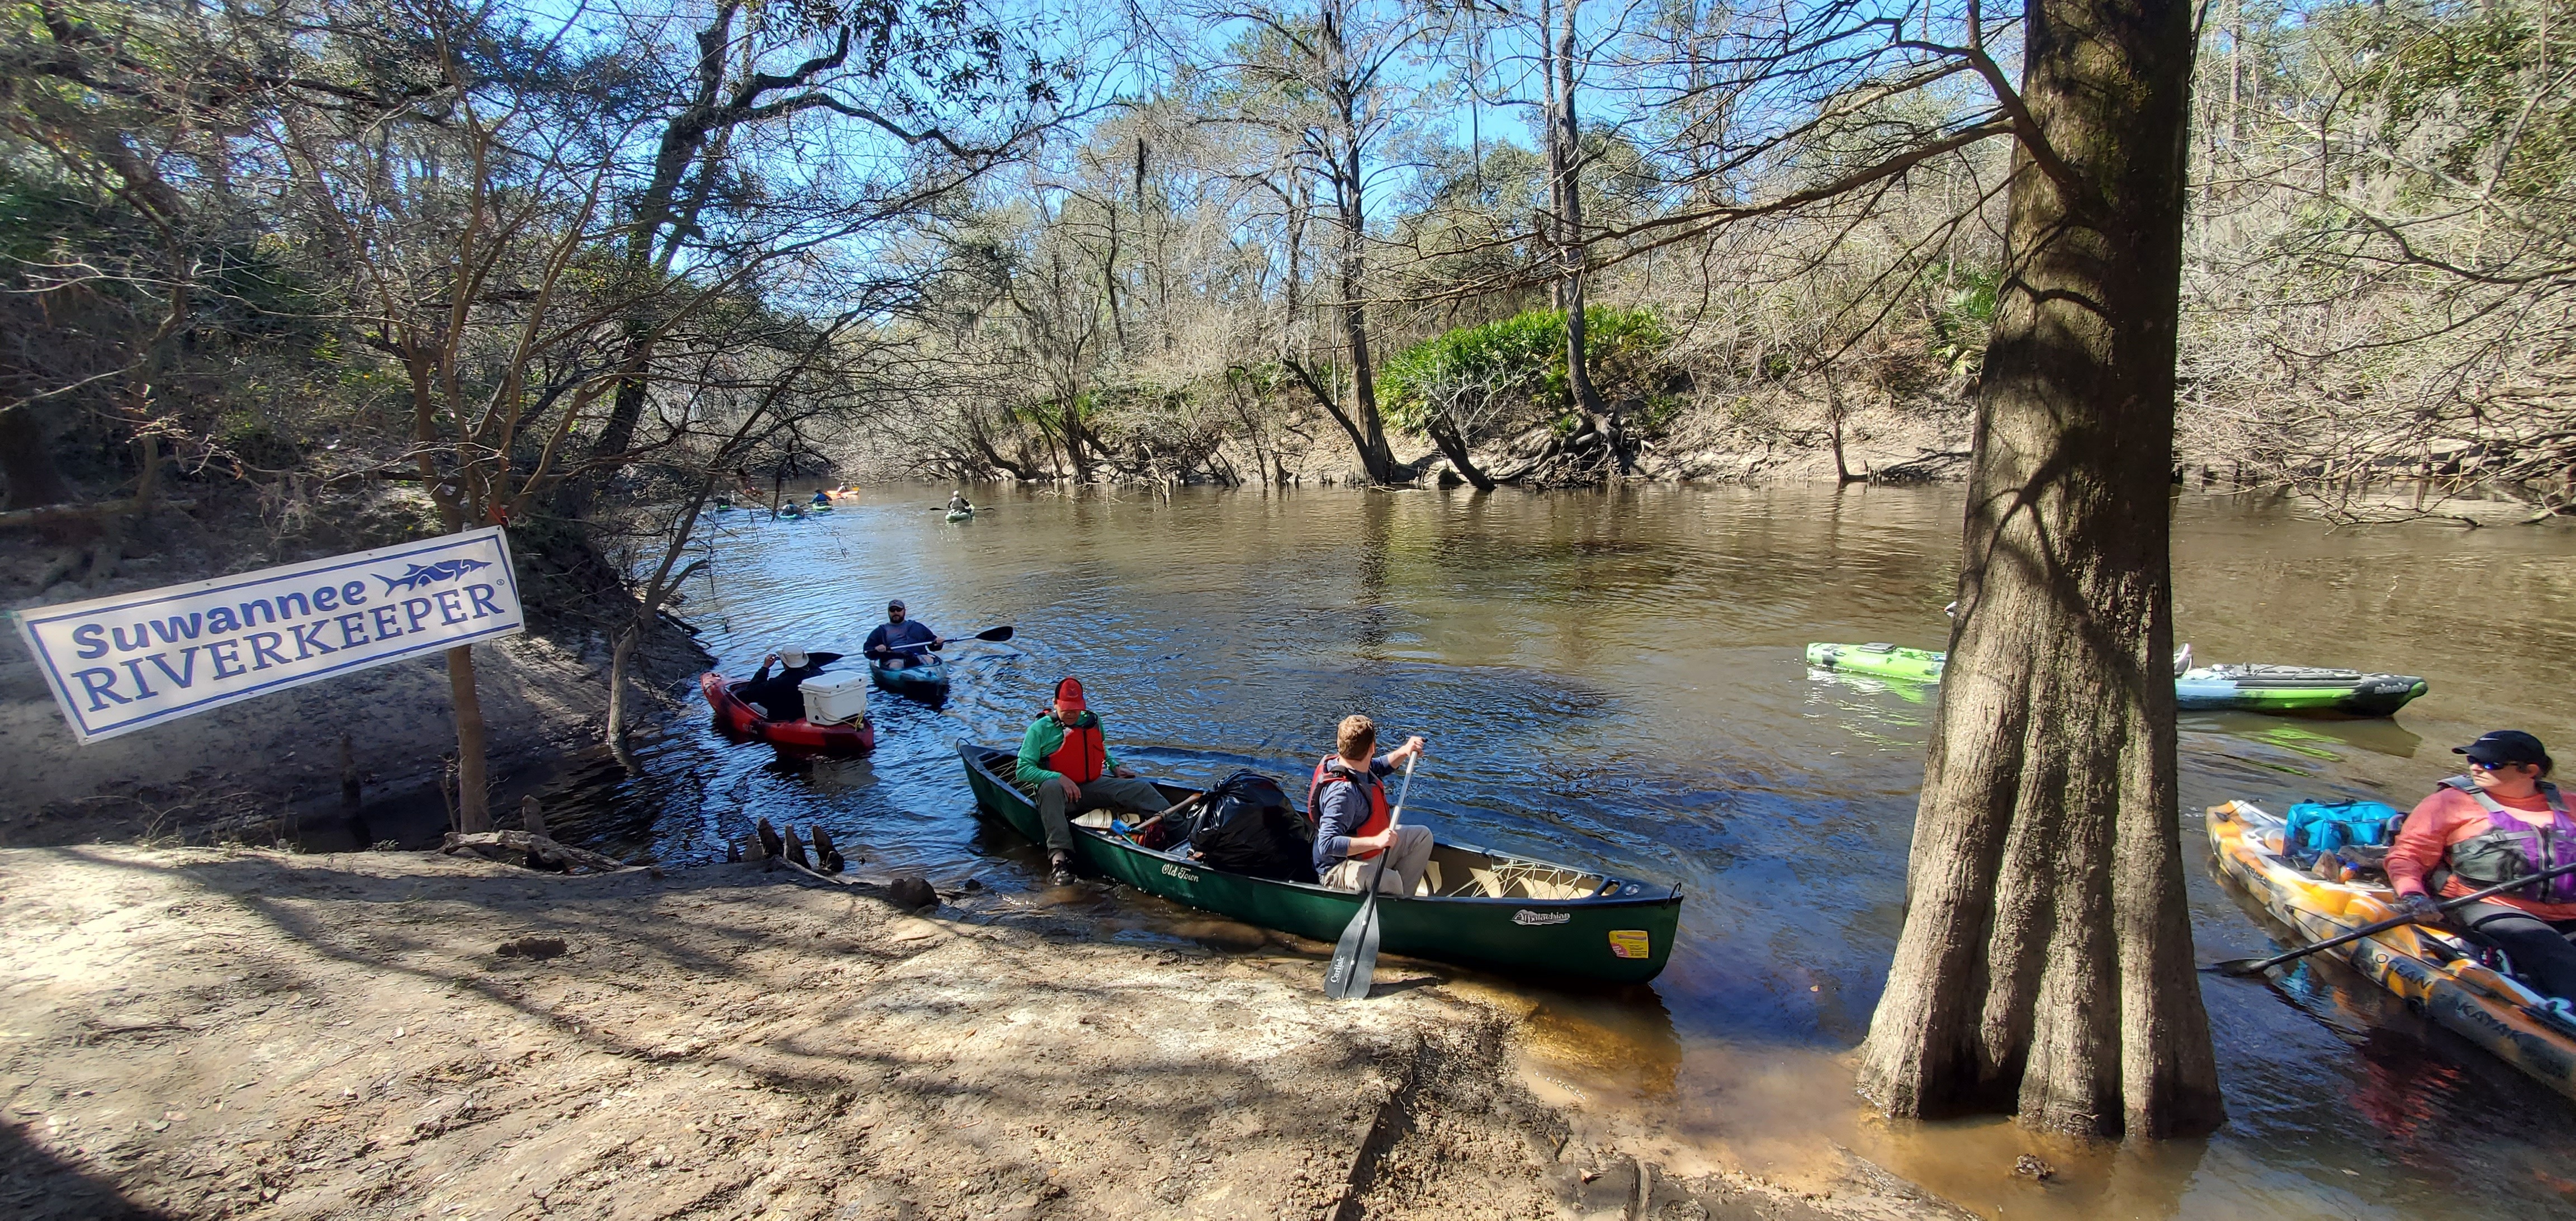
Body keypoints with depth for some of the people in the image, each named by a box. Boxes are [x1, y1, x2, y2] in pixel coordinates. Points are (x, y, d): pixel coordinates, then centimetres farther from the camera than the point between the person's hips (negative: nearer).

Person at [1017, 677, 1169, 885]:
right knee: (1050, 788, -40)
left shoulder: (1093, 722, 11)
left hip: (1092, 786, 5)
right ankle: (1060, 857, -49)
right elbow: (1023, 769, -10)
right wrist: (1059, 778, -22)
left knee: (1140, 789, -13)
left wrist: (1115, 767, 12)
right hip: (1059, 790, -4)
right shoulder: (1040, 728, -4)